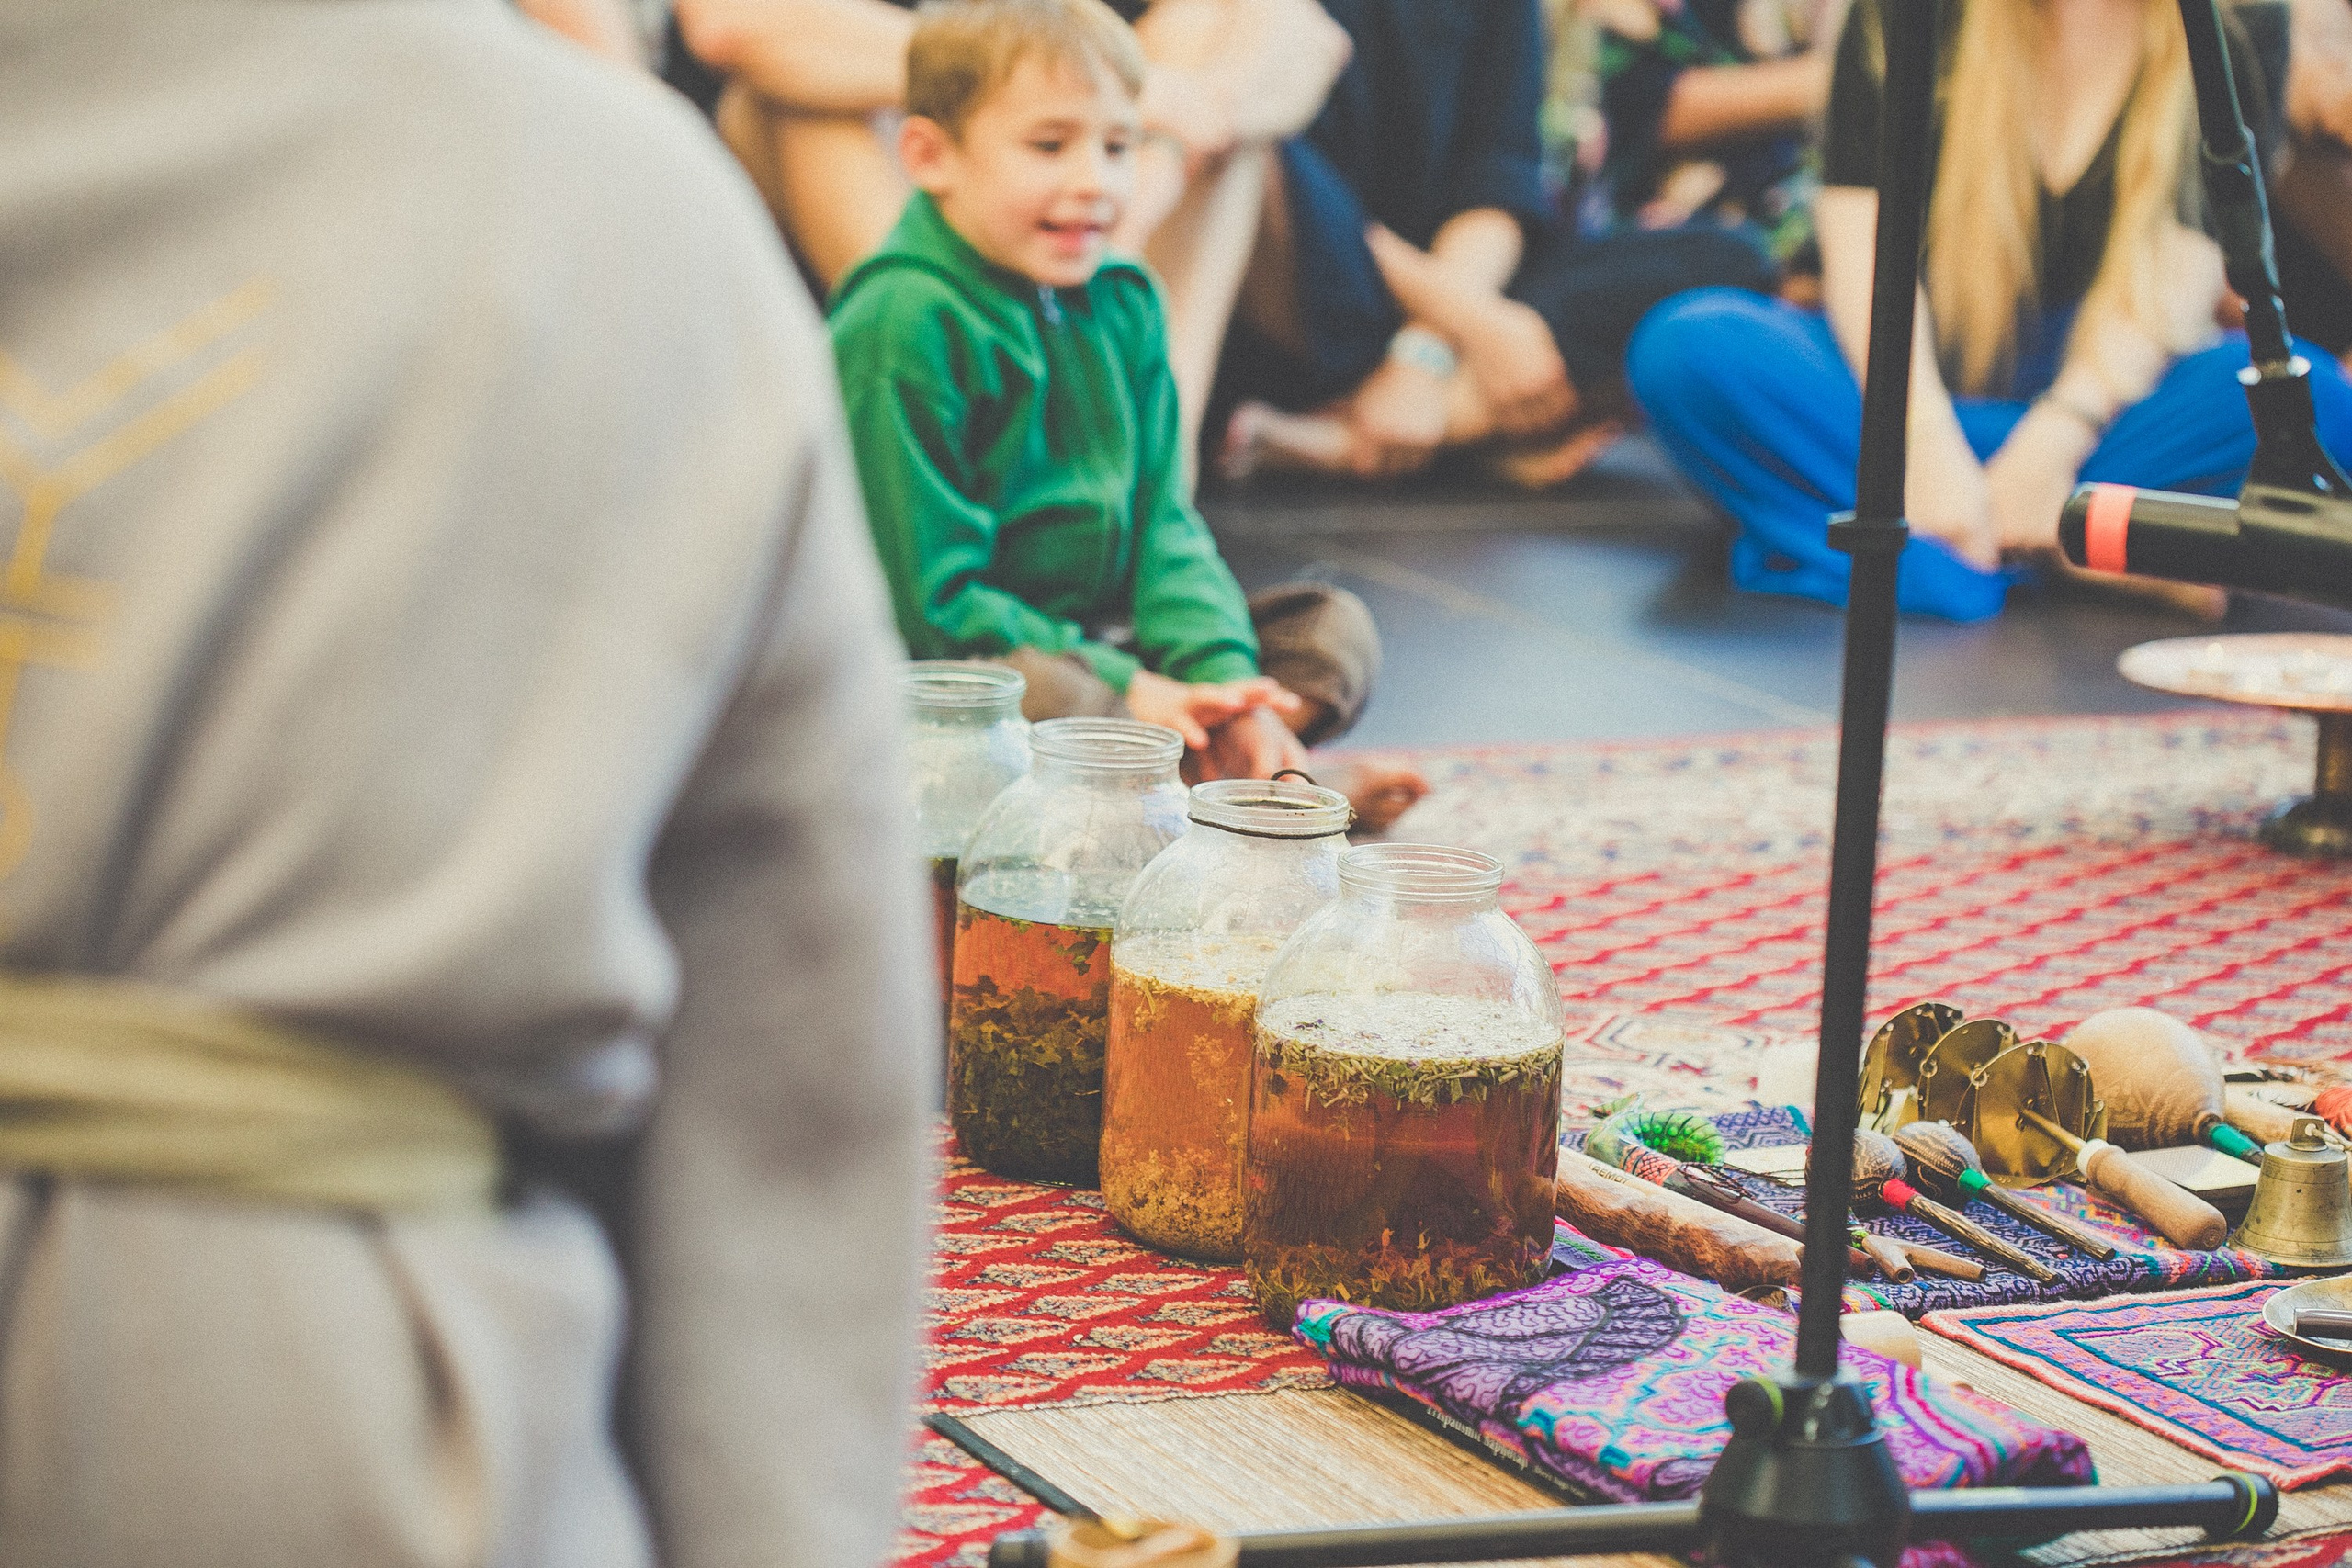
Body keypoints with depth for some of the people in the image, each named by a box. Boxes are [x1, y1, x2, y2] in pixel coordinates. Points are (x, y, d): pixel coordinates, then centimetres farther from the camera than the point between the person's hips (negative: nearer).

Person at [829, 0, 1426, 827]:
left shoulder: (1121, 303, 8)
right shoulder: (906, 329, -18)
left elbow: (1162, 527, 7)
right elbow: (931, 598, -19)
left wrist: (1222, 673, -12)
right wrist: (1129, 692, -22)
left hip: (1097, 637, 9)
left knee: (1334, 632, 4)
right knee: (1041, 695, -39)